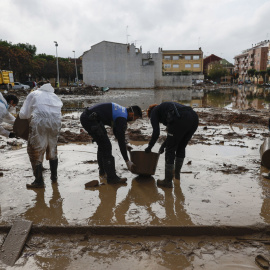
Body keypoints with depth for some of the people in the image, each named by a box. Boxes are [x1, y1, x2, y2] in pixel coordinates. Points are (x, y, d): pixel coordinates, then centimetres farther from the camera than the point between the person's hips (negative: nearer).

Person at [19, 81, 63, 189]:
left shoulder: (33, 94, 16)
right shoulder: (55, 96, 28)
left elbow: (22, 114, 9)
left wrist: (30, 116, 32)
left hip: (39, 122, -4)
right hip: (55, 122, 5)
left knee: (35, 151, 7)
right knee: (52, 149, 22)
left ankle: (39, 181, 8)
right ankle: (54, 176, 34)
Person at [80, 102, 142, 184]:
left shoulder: (121, 110, 16)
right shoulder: (122, 118, -12)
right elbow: (121, 140, -12)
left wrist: (125, 144, 29)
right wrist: (127, 161, -6)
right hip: (89, 119, -10)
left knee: (102, 144, 21)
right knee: (106, 146, -6)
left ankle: (102, 170, 33)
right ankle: (111, 177, -3)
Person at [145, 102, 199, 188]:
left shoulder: (154, 112, 21)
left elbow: (156, 132, 8)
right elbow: (173, 133, 41)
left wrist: (149, 147, 22)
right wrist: (163, 145, 45)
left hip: (181, 120, -8)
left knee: (170, 150, 8)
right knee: (181, 147, 27)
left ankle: (168, 181, 14)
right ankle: (177, 173, 44)